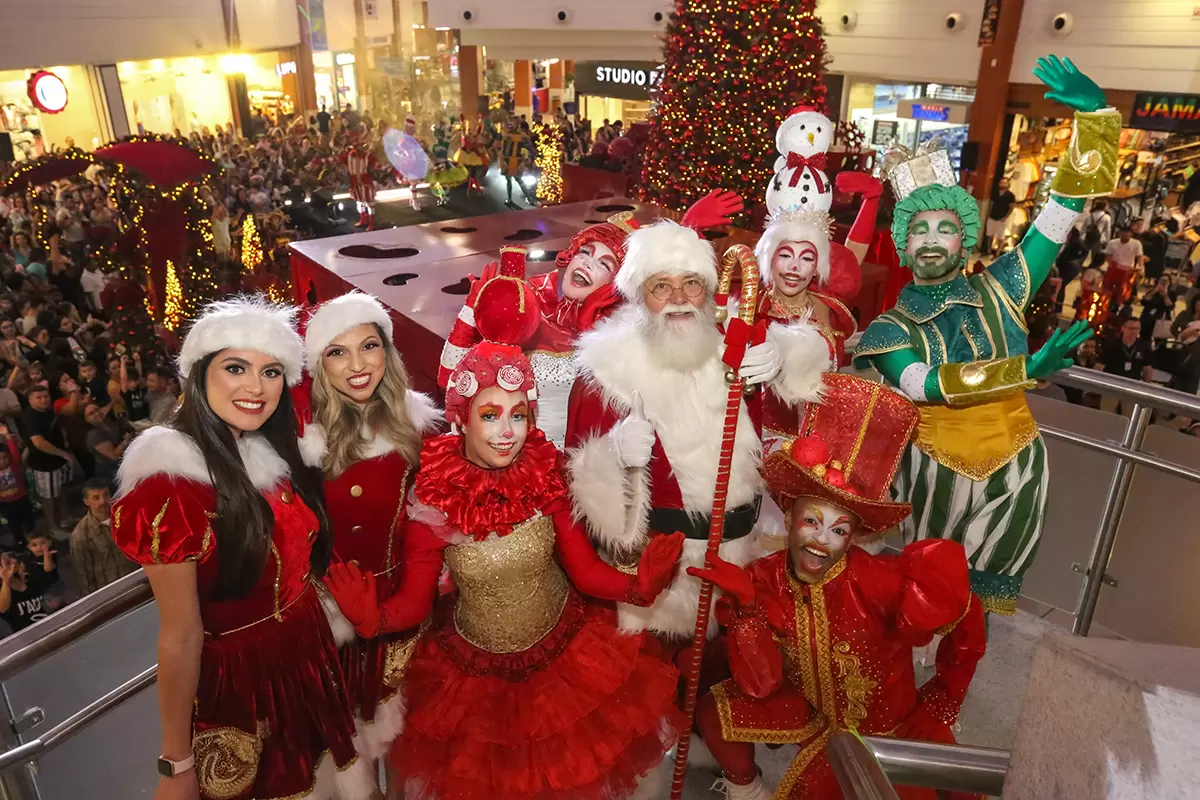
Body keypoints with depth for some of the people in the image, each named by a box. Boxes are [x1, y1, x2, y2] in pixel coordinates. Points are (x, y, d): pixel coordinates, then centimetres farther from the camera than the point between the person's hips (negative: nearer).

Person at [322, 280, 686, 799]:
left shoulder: (546, 479, -16)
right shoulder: (432, 502, -21)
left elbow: (586, 571, -11)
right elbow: (414, 602, -13)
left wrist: (638, 585, -29)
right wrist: (371, 617, -33)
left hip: (568, 653, 1)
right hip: (475, 672, -1)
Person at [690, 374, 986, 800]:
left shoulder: (879, 580, -31)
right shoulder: (765, 579, -19)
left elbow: (967, 629, -16)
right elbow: (760, 686, -20)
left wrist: (939, 704, -4)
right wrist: (746, 604, -32)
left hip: (889, 728, -3)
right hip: (815, 712, 3)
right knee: (714, 711, -9)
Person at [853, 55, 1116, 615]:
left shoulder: (998, 291, -2)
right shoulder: (888, 329, -8)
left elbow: (1062, 212, -5)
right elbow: (925, 384, -25)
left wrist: (1093, 116, -13)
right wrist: (1026, 369, -31)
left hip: (1013, 474, 2)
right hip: (934, 474, -2)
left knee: (987, 590, 19)